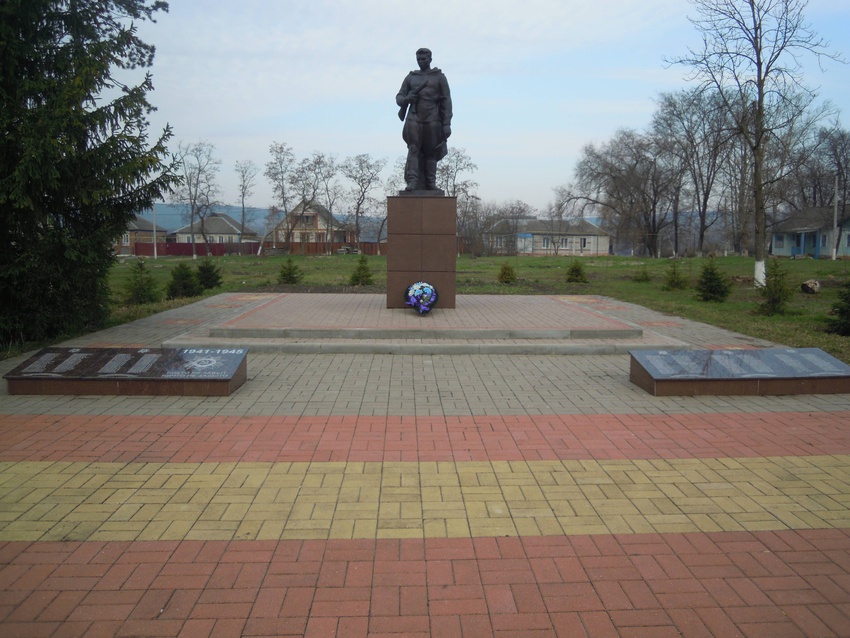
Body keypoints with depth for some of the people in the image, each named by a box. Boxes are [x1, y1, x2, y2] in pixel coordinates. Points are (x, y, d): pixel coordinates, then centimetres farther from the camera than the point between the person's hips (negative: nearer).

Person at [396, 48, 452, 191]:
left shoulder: (440, 77, 7)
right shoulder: (410, 77, 14)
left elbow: (447, 102, 1)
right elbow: (399, 97, 13)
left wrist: (447, 124, -7)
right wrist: (406, 99, -12)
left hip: (432, 120, -1)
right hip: (414, 119, 1)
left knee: (431, 152, 0)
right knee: (413, 150, -11)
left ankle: (430, 182, 6)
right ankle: (412, 182, -19)